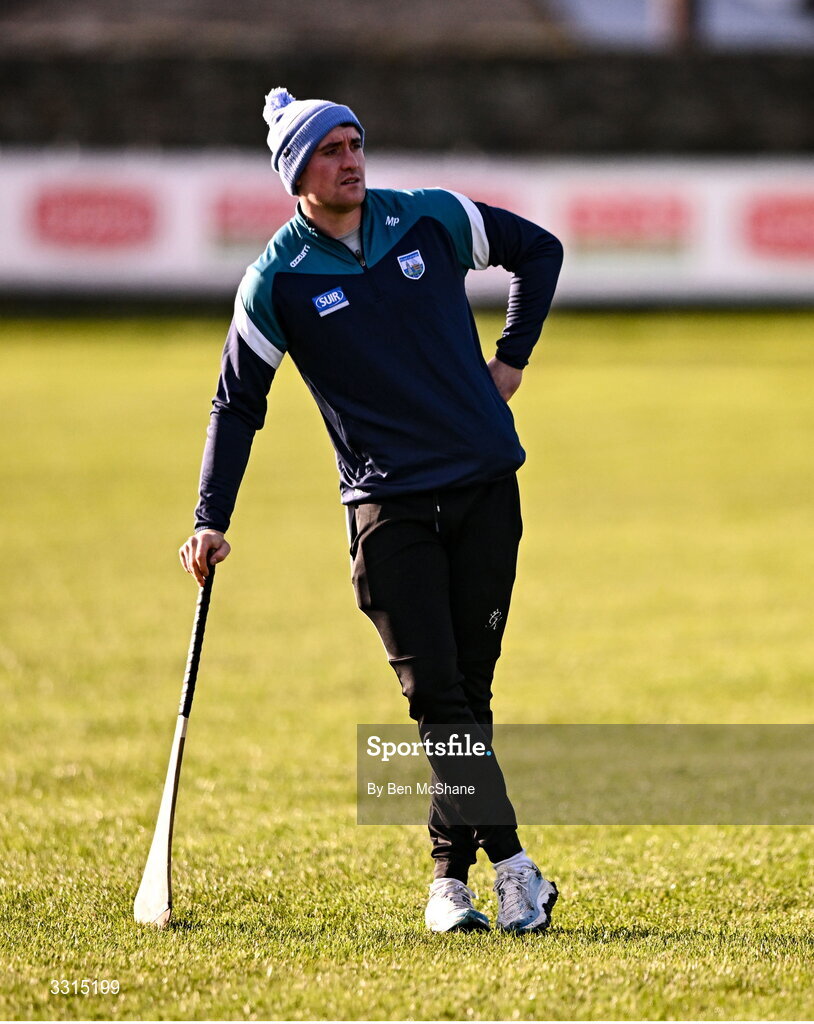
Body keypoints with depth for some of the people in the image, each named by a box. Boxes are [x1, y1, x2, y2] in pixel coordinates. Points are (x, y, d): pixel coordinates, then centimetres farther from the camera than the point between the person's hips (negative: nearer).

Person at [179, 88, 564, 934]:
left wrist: (513, 357, 10)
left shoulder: (432, 220, 2)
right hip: (386, 505, -2)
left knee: (467, 687, 1)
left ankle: (451, 873, 9)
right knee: (435, 690, -11)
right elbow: (238, 404, 4)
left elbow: (539, 250, 18)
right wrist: (211, 522, -2)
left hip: (484, 484, 2)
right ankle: (509, 864, -12)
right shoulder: (278, 279, -2)